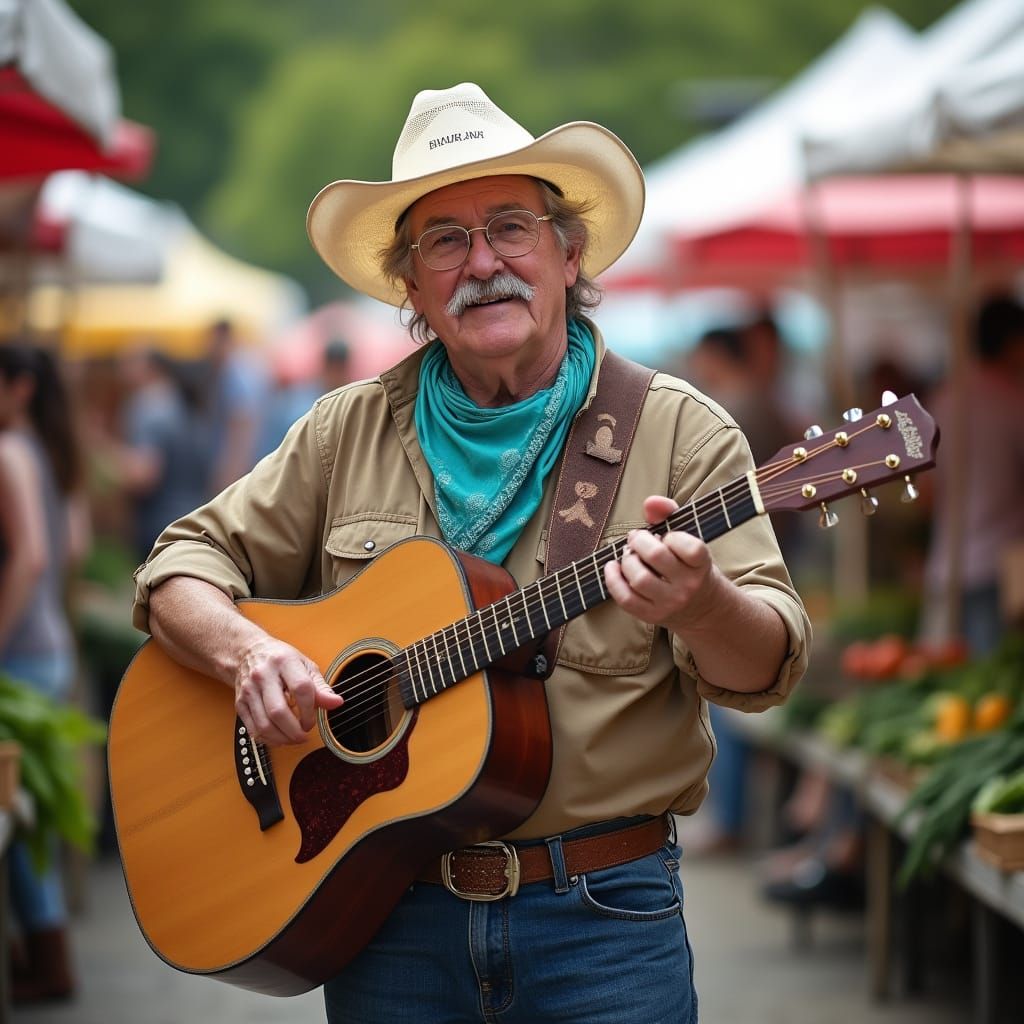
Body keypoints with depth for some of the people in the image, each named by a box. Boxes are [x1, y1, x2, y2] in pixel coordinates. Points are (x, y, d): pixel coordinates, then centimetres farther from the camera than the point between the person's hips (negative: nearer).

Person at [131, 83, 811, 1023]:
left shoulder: (676, 432, -1)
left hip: (603, 918, -2)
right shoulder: (348, 433, 8)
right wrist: (245, 651, -12)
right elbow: (186, 563, 10)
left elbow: (768, 666, -8)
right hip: (389, 914, 3)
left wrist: (699, 606, -31)